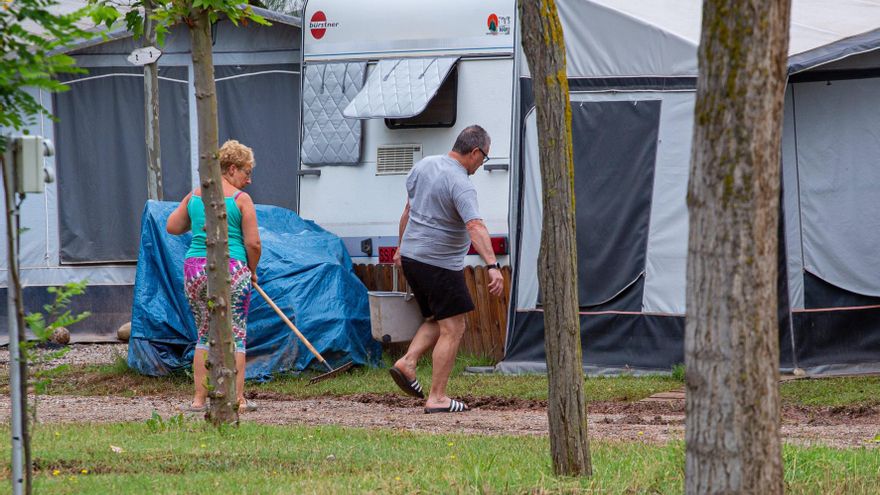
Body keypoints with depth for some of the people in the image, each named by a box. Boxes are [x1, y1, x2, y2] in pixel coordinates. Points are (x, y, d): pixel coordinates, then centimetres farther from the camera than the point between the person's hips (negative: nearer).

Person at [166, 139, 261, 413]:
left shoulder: (195, 195, 10)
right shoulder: (241, 199, -4)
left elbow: (172, 227, 15)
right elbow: (253, 243, -7)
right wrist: (252, 271, 9)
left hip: (195, 267, 5)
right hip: (231, 268, -5)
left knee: (204, 335, 14)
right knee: (236, 335, 3)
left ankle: (199, 398, 11)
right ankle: (237, 398, 2)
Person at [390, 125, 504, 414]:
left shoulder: (424, 166, 7)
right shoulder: (460, 185, -19)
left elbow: (408, 210, 19)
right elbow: (475, 227, -32)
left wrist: (402, 247, 31)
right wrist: (493, 266, -41)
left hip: (411, 258, 9)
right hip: (440, 264, -9)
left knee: (436, 321, 22)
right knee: (452, 329, -3)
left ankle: (407, 362, 4)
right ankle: (437, 398, -5)